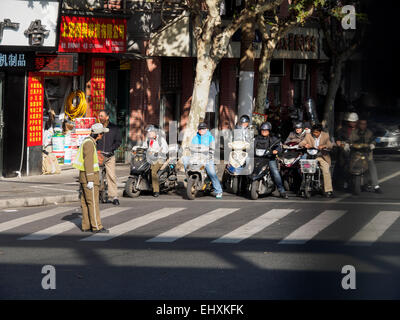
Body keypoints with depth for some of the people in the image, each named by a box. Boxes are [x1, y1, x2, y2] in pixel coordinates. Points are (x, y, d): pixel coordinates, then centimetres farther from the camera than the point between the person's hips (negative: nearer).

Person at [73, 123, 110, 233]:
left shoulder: (89, 141, 14)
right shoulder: (89, 143, -18)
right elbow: (88, 163, -22)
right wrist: (90, 180, -23)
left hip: (85, 176, 10)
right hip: (89, 176, -10)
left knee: (85, 202, 10)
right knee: (93, 202, -9)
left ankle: (86, 226, 13)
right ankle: (97, 227, -8)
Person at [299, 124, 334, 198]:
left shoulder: (325, 135, 2)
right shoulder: (308, 135, 4)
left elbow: (330, 146, -4)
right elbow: (300, 144, 1)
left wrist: (324, 146, -25)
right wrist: (305, 145, -22)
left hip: (322, 156, -1)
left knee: (326, 171, -21)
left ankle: (328, 191, -16)